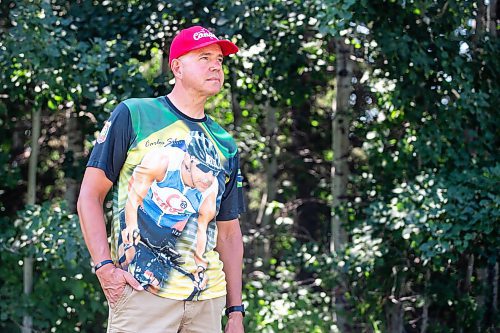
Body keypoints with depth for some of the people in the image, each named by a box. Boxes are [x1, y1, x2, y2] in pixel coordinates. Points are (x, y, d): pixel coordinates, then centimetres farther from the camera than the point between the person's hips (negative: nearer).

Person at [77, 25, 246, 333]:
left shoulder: (226, 145, 16)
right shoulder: (132, 115, 2)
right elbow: (91, 195, 0)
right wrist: (104, 266, -11)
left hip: (207, 299, 5)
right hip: (142, 291, -5)